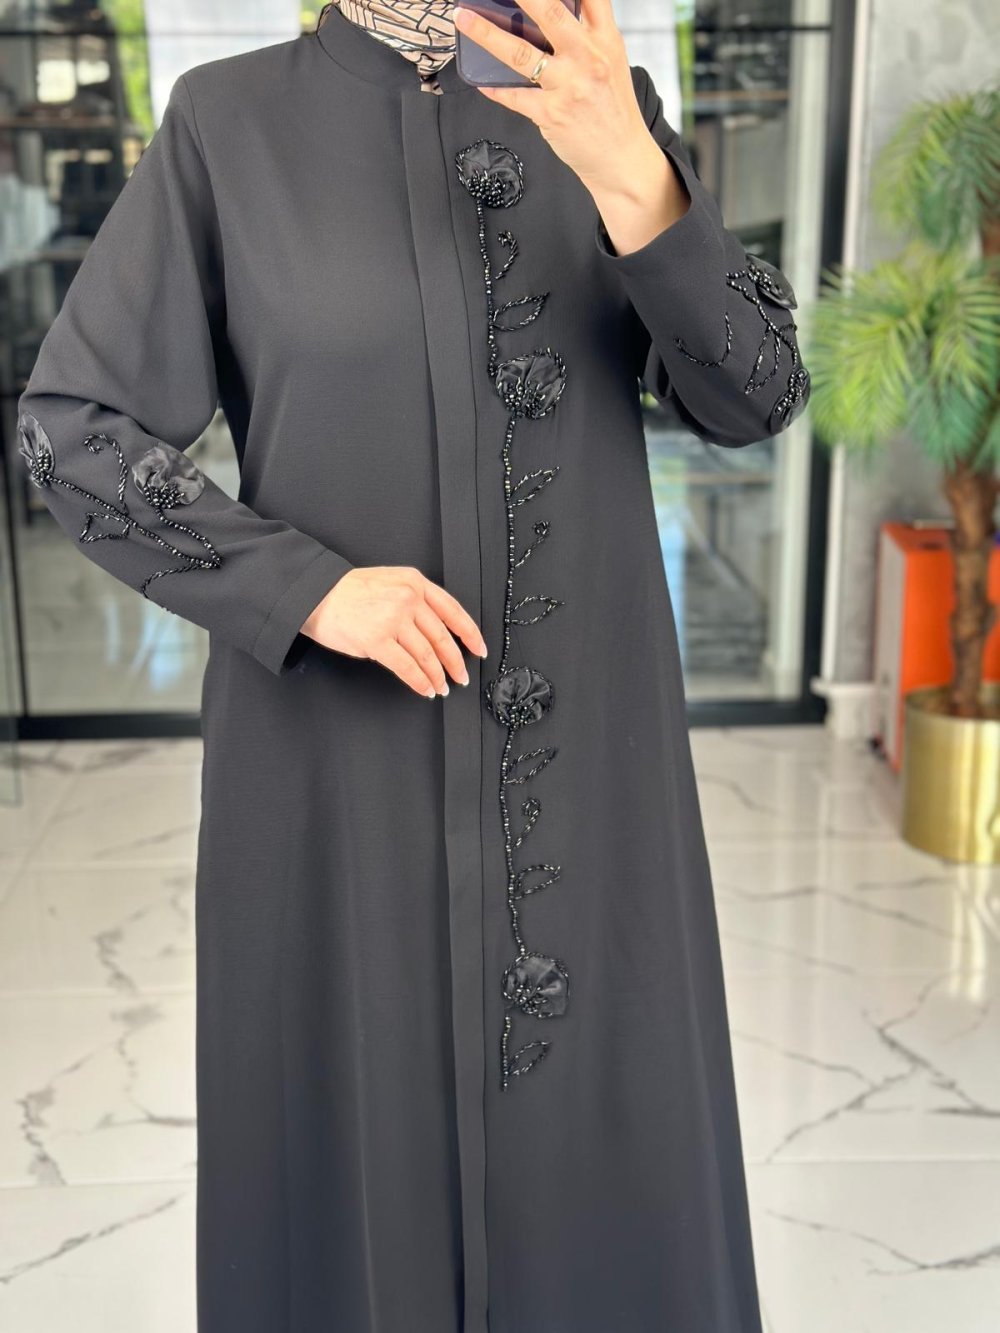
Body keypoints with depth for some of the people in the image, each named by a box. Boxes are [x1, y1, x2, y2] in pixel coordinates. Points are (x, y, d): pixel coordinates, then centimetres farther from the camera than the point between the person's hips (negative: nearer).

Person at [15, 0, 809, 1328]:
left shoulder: (604, 110, 4)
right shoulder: (229, 122, -2)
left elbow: (755, 392, -7)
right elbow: (71, 427, -3)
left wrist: (627, 168, -24)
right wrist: (307, 586, -17)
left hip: (578, 746, 3)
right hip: (342, 748, -2)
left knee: (595, 1120, 13)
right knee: (353, 1129, 10)